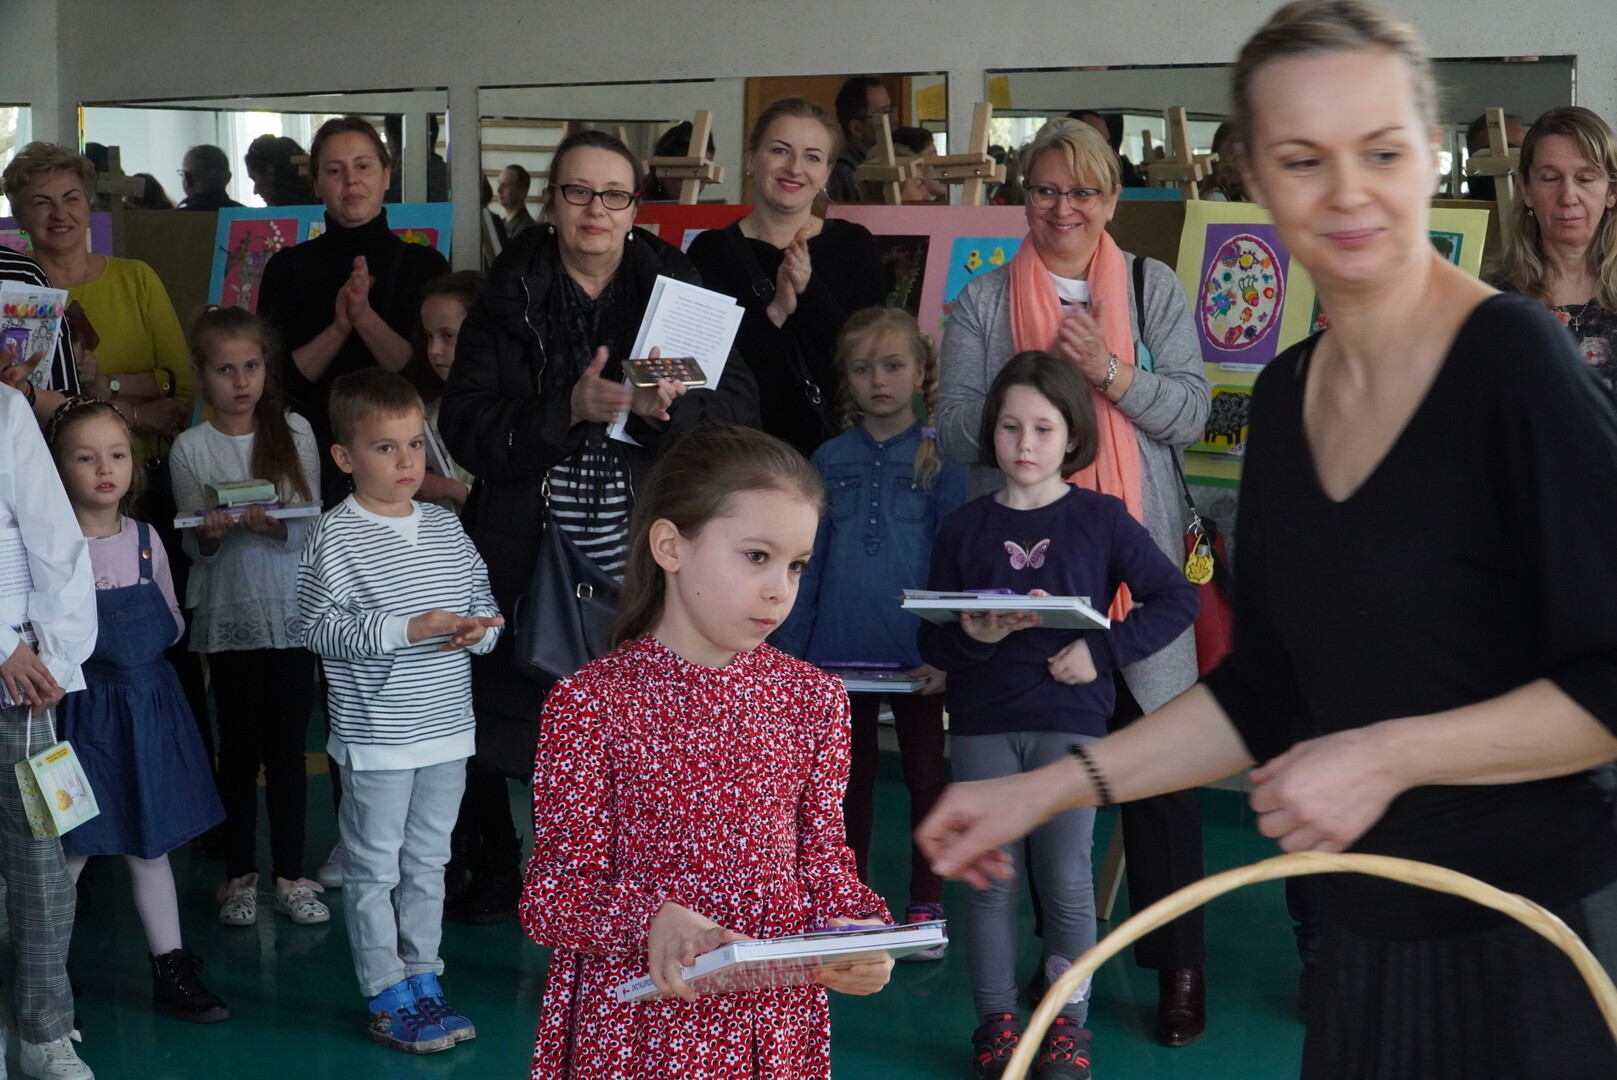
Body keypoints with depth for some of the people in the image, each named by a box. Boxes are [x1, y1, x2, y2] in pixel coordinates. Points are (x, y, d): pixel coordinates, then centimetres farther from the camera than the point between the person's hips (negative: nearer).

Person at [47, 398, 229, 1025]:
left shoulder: (144, 540, 6)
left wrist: (141, 642, -4)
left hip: (149, 702, 5)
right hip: (84, 707, -5)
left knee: (150, 842, 14)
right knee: (71, 850, 0)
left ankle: (171, 971, 21)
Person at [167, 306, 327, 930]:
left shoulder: (295, 433, 1)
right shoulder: (191, 449, -1)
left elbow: (313, 525, -2)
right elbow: (193, 546, 0)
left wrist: (276, 526, -21)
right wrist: (211, 533, -21)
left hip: (293, 613, 1)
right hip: (230, 617, 0)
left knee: (288, 747, 6)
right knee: (239, 749, 7)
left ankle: (291, 876, 16)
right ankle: (240, 876, 20)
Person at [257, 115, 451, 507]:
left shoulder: (425, 264, 2)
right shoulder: (287, 267, 5)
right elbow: (276, 379, -2)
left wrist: (366, 317, -20)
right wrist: (339, 328, -17)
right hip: (313, 456, 0)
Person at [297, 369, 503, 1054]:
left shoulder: (445, 526, 6)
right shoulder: (336, 538, -11)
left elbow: (483, 602, 13)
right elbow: (321, 628, -17)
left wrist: (477, 630, -9)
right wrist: (408, 629, -23)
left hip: (446, 730, 6)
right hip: (375, 736, -6)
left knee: (427, 863, 16)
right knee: (374, 869, 5)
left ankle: (423, 982, 28)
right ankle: (389, 1000, 14)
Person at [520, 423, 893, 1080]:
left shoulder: (812, 699, 3)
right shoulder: (589, 704, -10)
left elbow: (822, 859, 7)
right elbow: (553, 893, -11)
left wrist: (860, 929, -13)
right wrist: (653, 917, -29)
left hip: (780, 1023, 4)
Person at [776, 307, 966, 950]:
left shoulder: (939, 460, -3)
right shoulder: (829, 462, 4)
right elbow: (807, 563, 7)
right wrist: (791, 645, 3)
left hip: (915, 655, -2)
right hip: (840, 650, 2)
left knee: (925, 774, 8)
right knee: (849, 776, 13)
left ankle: (926, 903, 20)